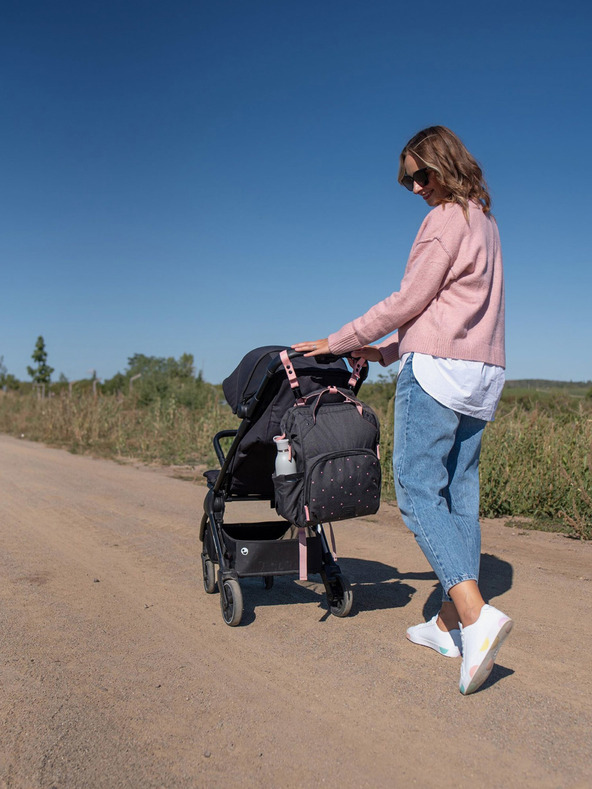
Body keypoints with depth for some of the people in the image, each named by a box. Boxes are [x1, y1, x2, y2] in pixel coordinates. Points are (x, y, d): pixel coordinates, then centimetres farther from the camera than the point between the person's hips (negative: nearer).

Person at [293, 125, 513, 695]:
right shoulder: (484, 222, 22)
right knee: (459, 495, 7)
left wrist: (338, 343, -2)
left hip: (437, 369, -9)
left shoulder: (447, 218, -6)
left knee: (418, 494, -8)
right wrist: (389, 351, 20)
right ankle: (449, 625, 13)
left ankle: (476, 616, -18)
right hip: (482, 371, 9)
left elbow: (409, 300, -9)